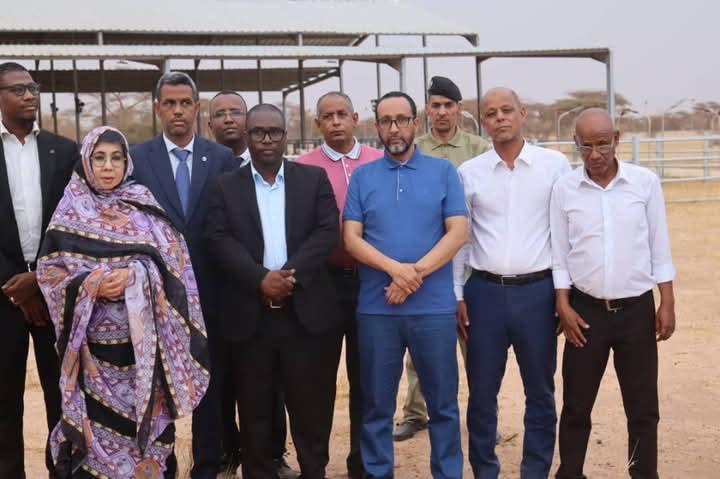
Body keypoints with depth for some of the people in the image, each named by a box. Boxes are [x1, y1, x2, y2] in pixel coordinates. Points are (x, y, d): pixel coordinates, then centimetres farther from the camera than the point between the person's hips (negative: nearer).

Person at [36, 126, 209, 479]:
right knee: (98, 421, -1)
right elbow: (49, 271, 0)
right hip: (94, 340, -1)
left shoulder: (144, 206, 5)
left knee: (141, 417, 4)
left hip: (141, 337, 1)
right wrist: (91, 285, -16)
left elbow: (170, 259, 0)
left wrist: (134, 275, -16)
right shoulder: (70, 211, 3)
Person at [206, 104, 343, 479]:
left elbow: (327, 232, -2)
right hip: (249, 314, 0)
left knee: (311, 406, 5)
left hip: (306, 311, 0)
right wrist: (261, 278, -17)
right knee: (254, 409, 8)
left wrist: (291, 273, -16)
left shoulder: (314, 178, 9)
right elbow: (220, 240, -3)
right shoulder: (225, 186, 9)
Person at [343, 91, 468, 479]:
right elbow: (351, 239, 0)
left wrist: (416, 273, -14)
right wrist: (396, 269, -16)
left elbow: (458, 232, -3)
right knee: (377, 403, 9)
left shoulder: (443, 171, 5)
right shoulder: (362, 176, 8)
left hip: (435, 306, -1)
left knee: (442, 402, 7)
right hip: (375, 307, 1)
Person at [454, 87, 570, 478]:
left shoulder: (555, 165, 0)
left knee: (540, 391, 10)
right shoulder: (469, 172, 3)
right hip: (484, 292, 1)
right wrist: (456, 295, 4)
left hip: (537, 291, 0)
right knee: (482, 392, 8)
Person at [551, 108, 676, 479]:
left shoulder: (646, 182, -3)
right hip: (585, 309, 0)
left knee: (643, 406, 7)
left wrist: (667, 303, -1)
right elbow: (559, 253, 2)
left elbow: (659, 248, 1)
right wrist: (563, 305, -4)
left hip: (637, 309, 0)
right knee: (576, 405, 8)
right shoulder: (564, 188, -2)